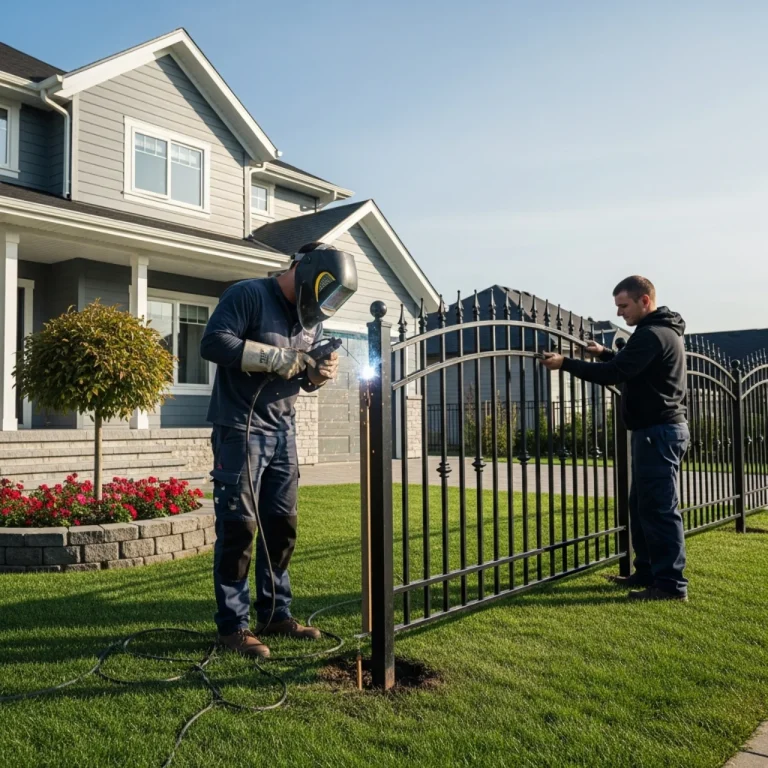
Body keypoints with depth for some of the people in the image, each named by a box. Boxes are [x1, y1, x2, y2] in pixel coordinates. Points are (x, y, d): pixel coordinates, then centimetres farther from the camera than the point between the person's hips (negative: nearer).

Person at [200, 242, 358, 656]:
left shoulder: (310, 316, 13)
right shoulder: (247, 295, -9)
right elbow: (213, 342, -21)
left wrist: (319, 373, -4)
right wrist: (275, 357, -24)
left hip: (282, 431, 8)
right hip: (240, 428, -8)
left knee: (281, 524, 11)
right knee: (239, 526, -5)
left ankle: (275, 614, 23)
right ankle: (232, 624, 6)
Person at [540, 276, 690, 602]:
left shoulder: (652, 334, -17)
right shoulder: (662, 331, 17)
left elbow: (613, 374, -23)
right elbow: (629, 369, 29)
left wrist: (565, 363, -17)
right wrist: (605, 354, 17)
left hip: (659, 431, -11)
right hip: (659, 429, 11)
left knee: (659, 508, -7)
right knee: (642, 505, 15)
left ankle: (671, 584, -1)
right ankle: (647, 573, 22)